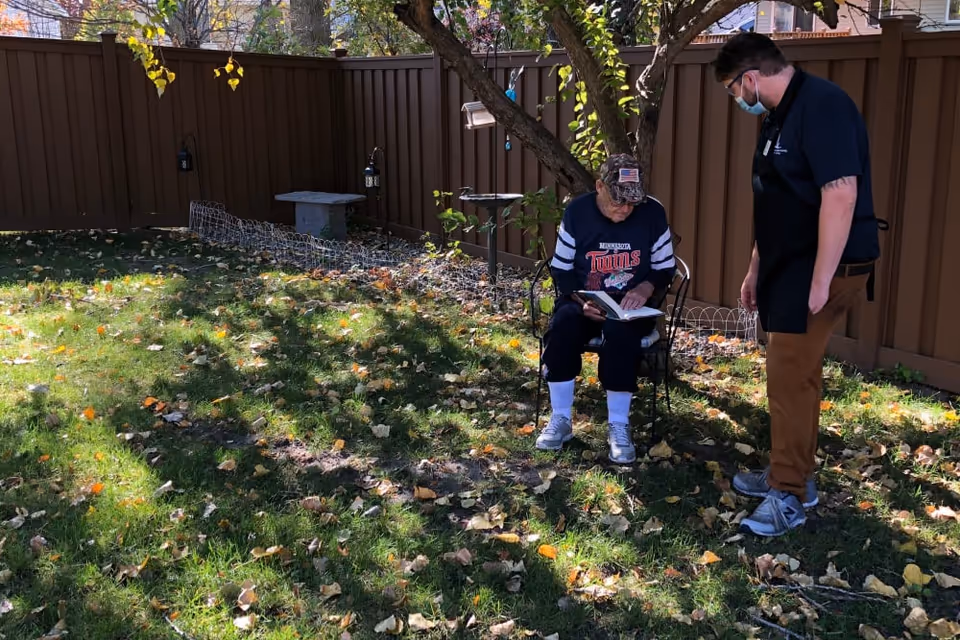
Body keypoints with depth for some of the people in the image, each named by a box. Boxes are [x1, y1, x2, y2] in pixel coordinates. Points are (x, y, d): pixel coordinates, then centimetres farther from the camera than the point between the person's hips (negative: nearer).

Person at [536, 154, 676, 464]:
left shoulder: (653, 213, -6)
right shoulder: (577, 211, -6)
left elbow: (666, 268, 3)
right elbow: (561, 269, -1)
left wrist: (645, 289, -19)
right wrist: (581, 301, -19)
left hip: (633, 306, -1)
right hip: (585, 300, 1)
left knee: (620, 331, -36)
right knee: (562, 324, -32)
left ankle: (619, 426, -22)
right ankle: (560, 419, -18)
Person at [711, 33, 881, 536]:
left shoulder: (822, 106, -18)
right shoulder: (779, 116, 13)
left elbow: (841, 194, -25)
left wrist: (820, 281, -25)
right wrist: (756, 269, 21)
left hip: (820, 270, -10)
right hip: (788, 267, 10)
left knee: (789, 378, -6)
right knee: (796, 373, 16)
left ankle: (789, 495, 5)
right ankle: (791, 474, 29)